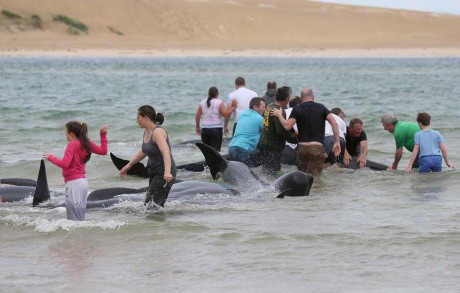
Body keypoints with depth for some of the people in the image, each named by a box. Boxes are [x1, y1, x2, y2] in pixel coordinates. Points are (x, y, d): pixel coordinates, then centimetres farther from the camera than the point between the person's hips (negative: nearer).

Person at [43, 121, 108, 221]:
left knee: (73, 218, -9)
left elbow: (64, 164, -23)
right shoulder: (87, 143, 9)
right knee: (80, 217, 14)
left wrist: (50, 157, -10)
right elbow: (103, 151, 19)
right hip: (83, 181, 9)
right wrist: (103, 135, 25)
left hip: (73, 182, -9)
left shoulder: (72, 145, -13)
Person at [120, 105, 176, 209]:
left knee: (153, 206, -16)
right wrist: (129, 165, 27)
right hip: (154, 173, 10)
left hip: (164, 174, -10)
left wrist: (167, 172, -50)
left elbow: (166, 153, -35)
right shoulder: (147, 132, 8)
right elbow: (144, 152, 26)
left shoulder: (157, 132, -21)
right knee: (148, 204, 12)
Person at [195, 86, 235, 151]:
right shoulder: (219, 102, -5)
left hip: (204, 129, 4)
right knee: (215, 150, -6)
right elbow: (225, 114, -15)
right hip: (216, 129, -4)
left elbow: (197, 116, 7)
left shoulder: (202, 103, 8)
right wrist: (233, 108, -7)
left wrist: (197, 126, 19)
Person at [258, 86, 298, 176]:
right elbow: (281, 132, -25)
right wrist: (296, 139, -14)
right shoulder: (280, 111, -21)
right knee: (270, 172, -6)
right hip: (272, 147, -9)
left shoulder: (269, 107, 9)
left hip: (263, 143, 9)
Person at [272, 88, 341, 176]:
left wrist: (279, 115, 11)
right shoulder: (321, 108, 8)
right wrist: (337, 142, 1)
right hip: (317, 147, -1)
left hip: (302, 147, 1)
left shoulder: (297, 109, 4)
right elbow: (334, 123, -2)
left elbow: (287, 126, -6)